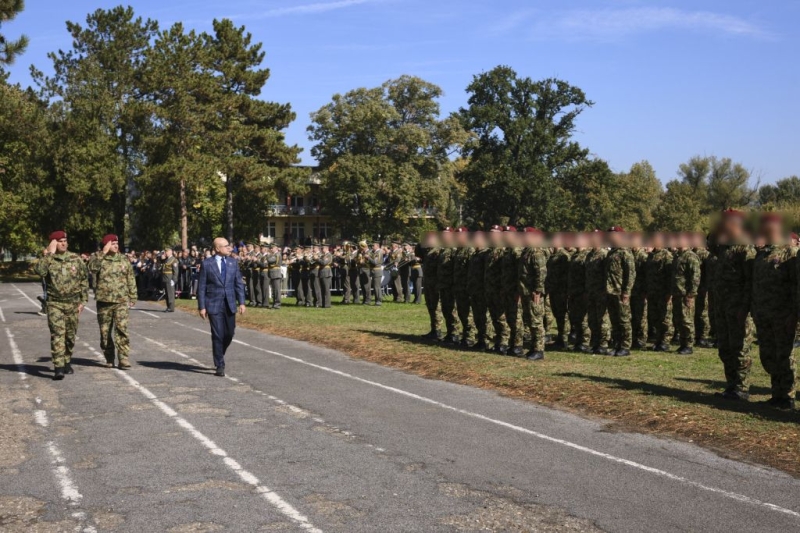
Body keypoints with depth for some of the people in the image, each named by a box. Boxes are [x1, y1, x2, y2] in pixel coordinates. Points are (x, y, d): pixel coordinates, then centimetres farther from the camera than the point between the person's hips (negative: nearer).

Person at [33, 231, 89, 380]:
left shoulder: (76, 259, 4)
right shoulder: (48, 260, -1)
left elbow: (84, 280, 8)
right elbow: (39, 270, -23)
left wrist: (83, 301, 4)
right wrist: (48, 254, -17)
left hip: (73, 303, 3)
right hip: (55, 303, -2)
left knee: (70, 335, 11)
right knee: (57, 334, -13)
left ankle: (67, 362, 29)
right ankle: (58, 368, -17)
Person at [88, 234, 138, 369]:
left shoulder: (124, 260, 8)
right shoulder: (98, 259, 2)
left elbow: (131, 280, 11)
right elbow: (92, 267, -22)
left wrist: (132, 297, 8)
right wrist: (103, 253, -22)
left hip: (121, 301, 0)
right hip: (103, 301, 0)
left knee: (121, 329, -10)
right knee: (105, 331, 8)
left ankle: (123, 358, -10)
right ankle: (109, 358, 21)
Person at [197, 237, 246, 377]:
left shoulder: (232, 262, 7)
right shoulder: (207, 264, -4)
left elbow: (238, 283, 9)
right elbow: (201, 287, -3)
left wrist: (241, 302, 1)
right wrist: (201, 307, -7)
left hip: (230, 304, 4)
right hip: (214, 304, -4)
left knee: (229, 334, 9)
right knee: (218, 335, -3)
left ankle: (219, 354, 37)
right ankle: (220, 366, 5)